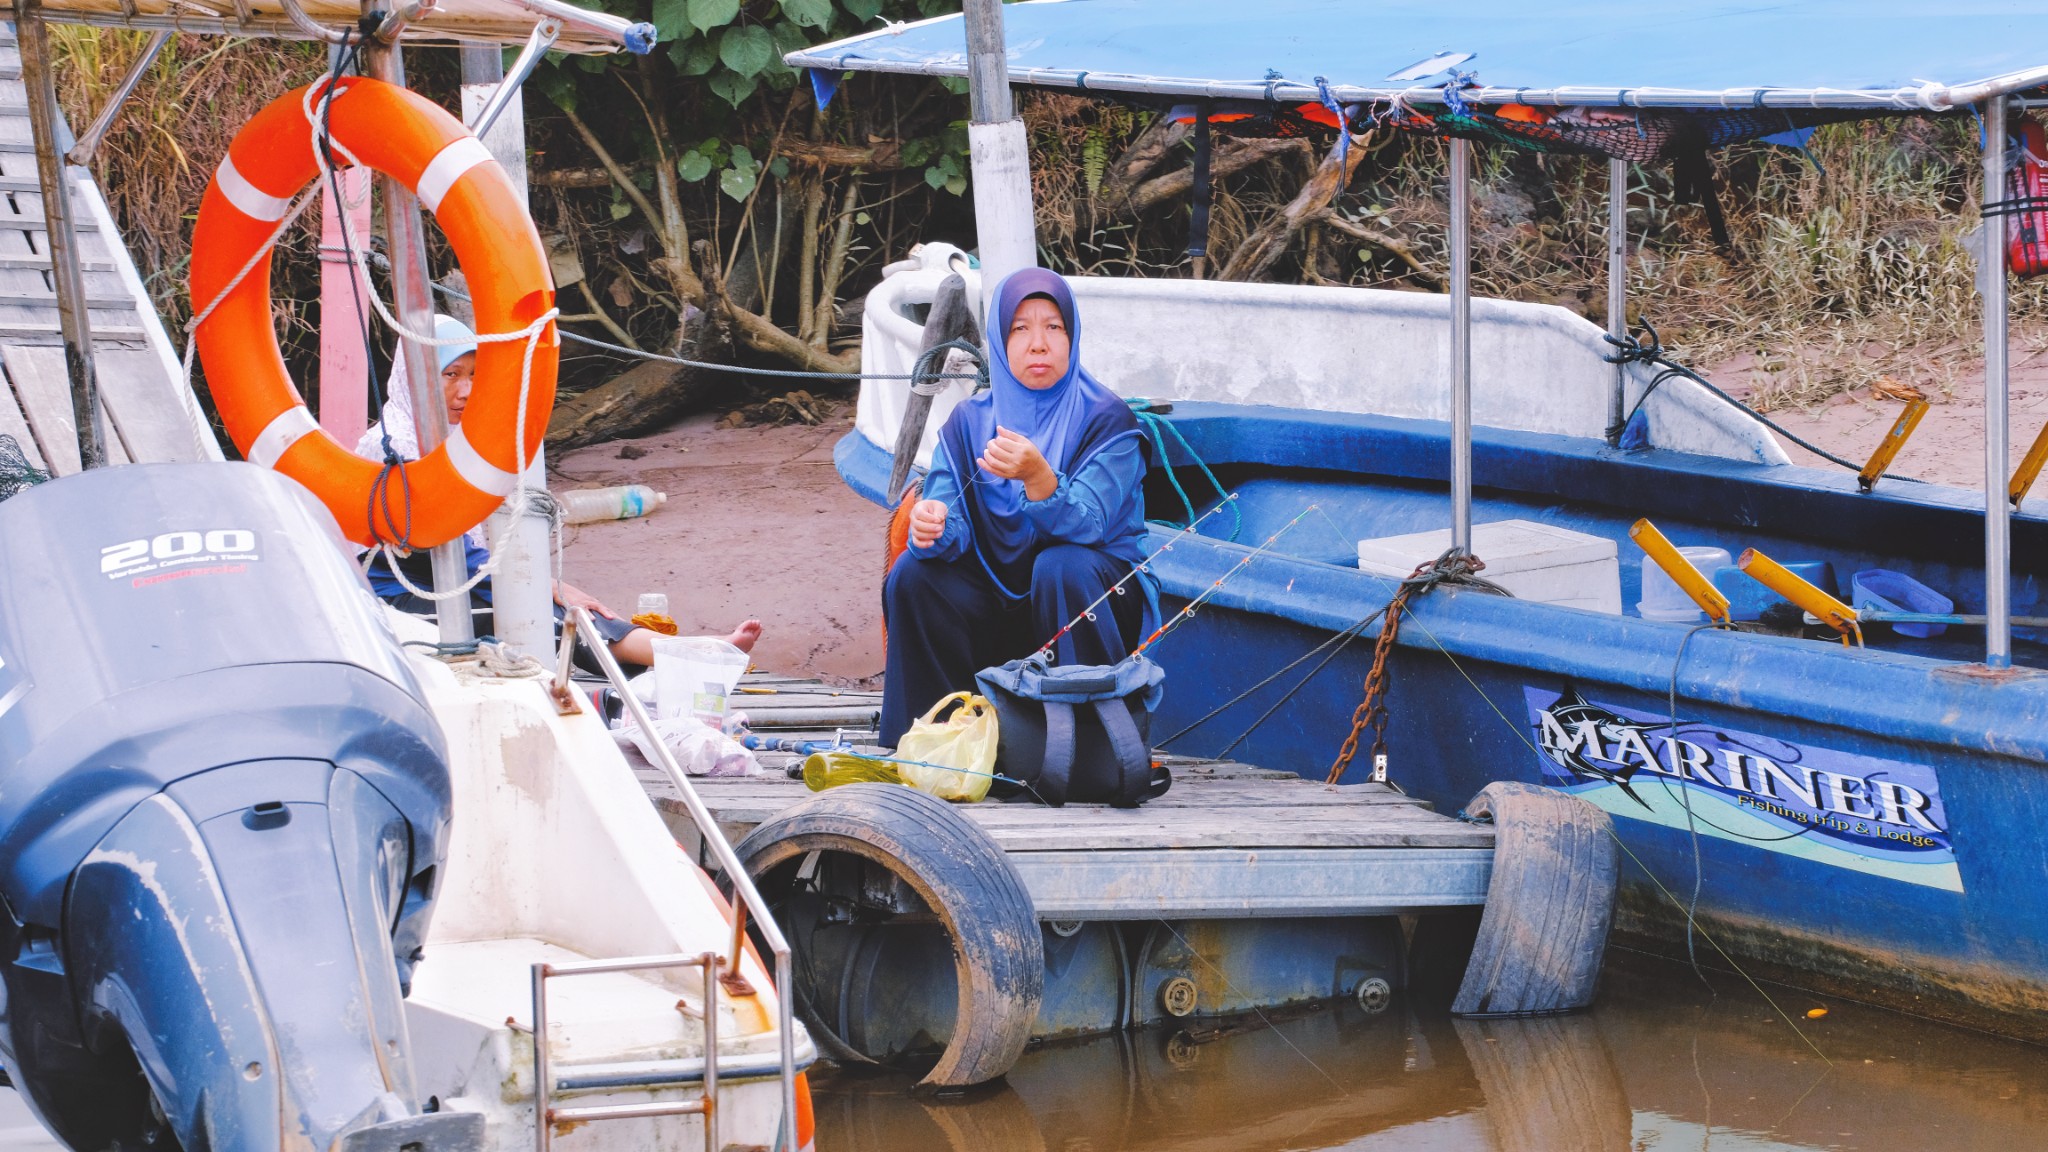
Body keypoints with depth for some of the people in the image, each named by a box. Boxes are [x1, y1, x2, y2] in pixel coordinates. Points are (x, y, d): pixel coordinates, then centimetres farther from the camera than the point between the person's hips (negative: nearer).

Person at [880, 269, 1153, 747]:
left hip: (1092, 595, -4)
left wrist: (1037, 476, -45)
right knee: (912, 573, -20)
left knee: (1059, 567, -34)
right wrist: (931, 527, -34)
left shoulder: (1106, 419, -11)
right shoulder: (970, 420, 1)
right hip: (999, 602, 4)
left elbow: (1086, 524, -25)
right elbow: (952, 526, -9)